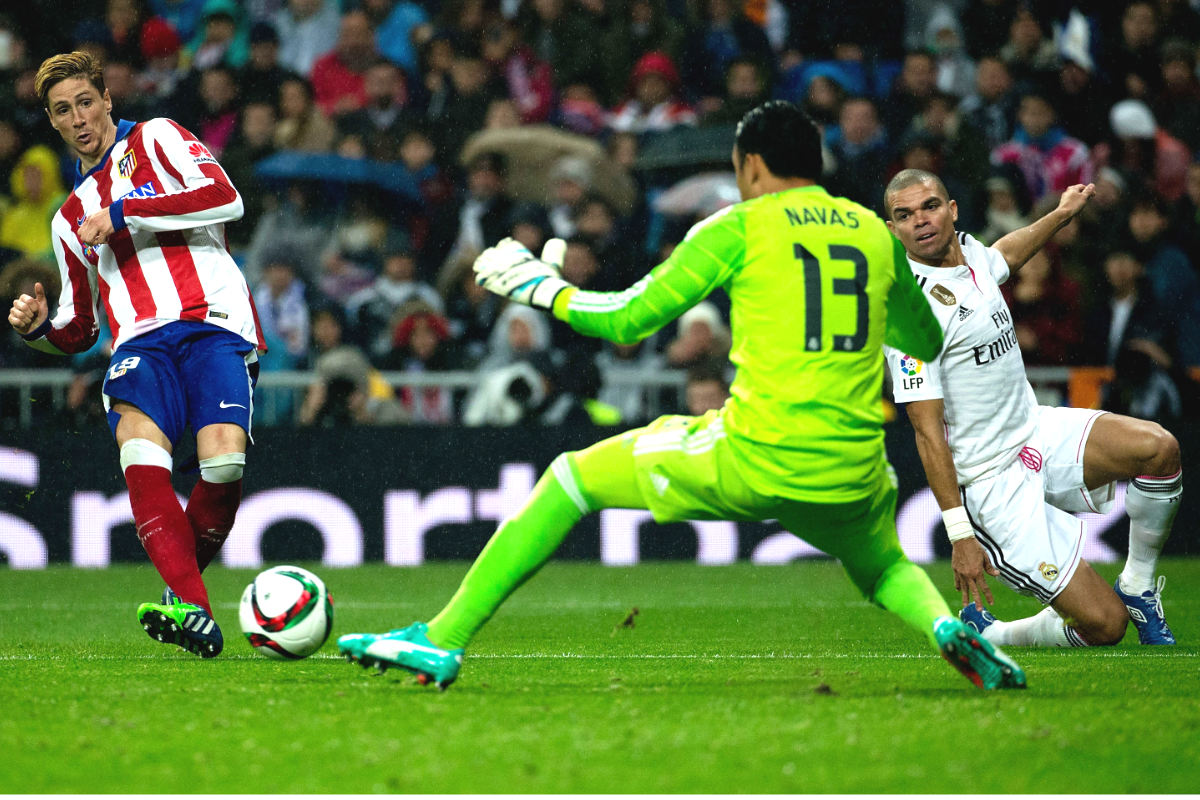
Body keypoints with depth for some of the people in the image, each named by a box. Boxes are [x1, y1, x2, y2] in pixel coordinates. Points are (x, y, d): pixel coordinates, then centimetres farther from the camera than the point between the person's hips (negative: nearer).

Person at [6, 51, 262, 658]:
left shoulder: (155, 139, 16)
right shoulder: (70, 217, 30)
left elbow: (225, 199, -3)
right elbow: (79, 330, 32)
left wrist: (123, 212, -6)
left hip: (215, 323, -3)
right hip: (141, 339, 3)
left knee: (224, 457, -28)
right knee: (140, 451, -30)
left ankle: (183, 585, -6)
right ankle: (192, 609, -40)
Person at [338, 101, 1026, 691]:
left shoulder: (740, 228, 2)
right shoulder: (877, 233, 12)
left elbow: (628, 320, 5)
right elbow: (926, 344, 26)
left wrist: (543, 287, 21)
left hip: (754, 460, -4)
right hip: (852, 476, 4)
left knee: (570, 480, 13)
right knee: (883, 567, 36)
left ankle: (442, 640, 11)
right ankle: (948, 625, 0)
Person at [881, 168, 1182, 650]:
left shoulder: (968, 251, 5)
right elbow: (928, 432, -21)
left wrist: (1063, 213, 45)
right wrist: (959, 532, -24)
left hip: (1037, 431, 8)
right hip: (991, 481, -8)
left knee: (1158, 448, -19)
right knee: (1103, 625, -15)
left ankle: (1137, 587, 3)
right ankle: (982, 637, 11)